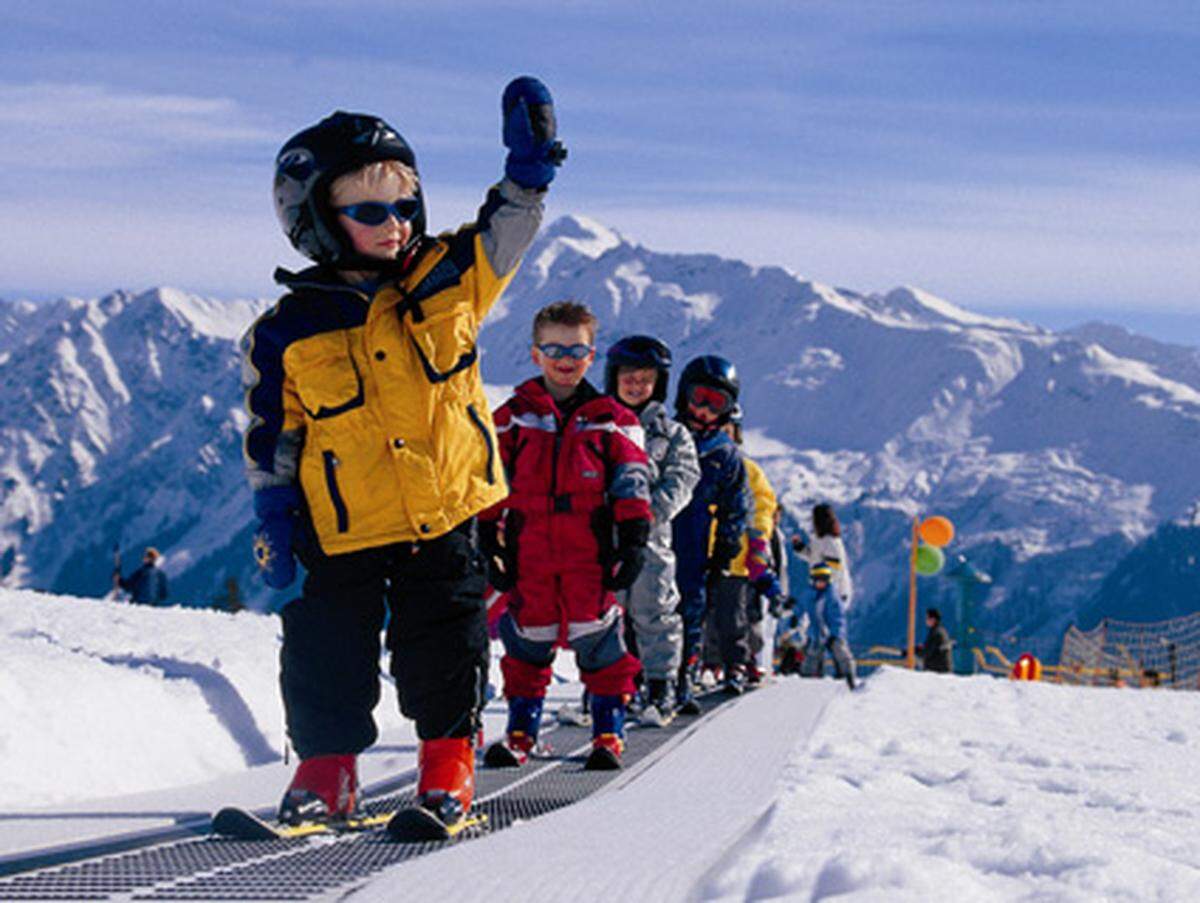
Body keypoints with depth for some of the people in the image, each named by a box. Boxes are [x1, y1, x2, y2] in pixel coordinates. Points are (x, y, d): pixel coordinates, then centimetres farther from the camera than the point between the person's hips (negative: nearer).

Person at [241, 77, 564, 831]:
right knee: (328, 654, 4)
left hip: (447, 516, 2)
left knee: (447, 646, 5)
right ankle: (327, 768, 18)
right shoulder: (287, 336, -6)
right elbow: (271, 448, -1)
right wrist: (275, 536, -3)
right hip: (342, 536, -1)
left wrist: (530, 166, -16)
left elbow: (506, 230, 2)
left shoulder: (446, 282, 1)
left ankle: (450, 758, 18)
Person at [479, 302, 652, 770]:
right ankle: (521, 727, 17)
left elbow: (632, 487, 7)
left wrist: (633, 543, 0)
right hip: (528, 554, 1)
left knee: (598, 641, -3)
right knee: (527, 639, 6)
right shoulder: (511, 419, 8)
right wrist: (488, 546, 5)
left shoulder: (612, 420, 7)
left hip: (590, 555, -1)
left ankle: (608, 730, 7)